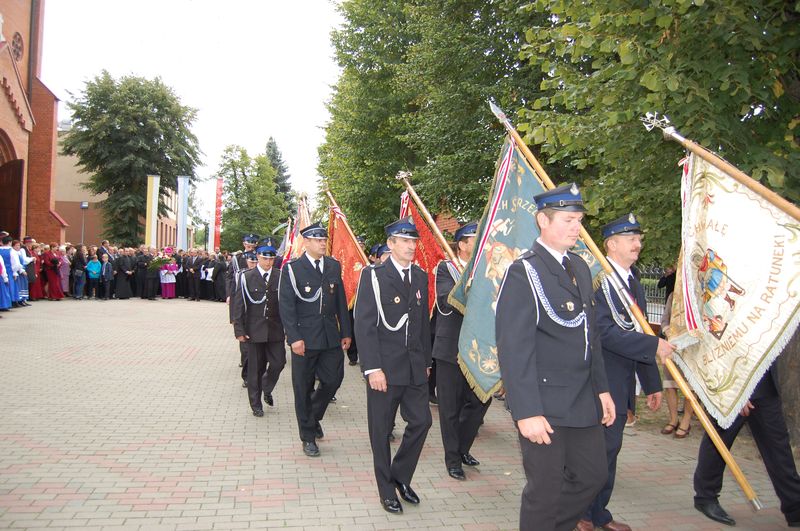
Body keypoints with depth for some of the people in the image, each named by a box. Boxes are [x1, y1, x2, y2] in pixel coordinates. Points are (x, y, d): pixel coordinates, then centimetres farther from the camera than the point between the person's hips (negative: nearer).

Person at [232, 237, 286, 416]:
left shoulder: (280, 277, 2)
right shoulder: (246, 277, -3)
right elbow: (238, 305, -3)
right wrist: (239, 330, -7)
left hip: (275, 330, 2)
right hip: (254, 331, -2)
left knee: (278, 362, 1)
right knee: (256, 368, 6)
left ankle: (266, 389, 32)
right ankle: (256, 404, 22)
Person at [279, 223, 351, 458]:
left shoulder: (334, 266, 9)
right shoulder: (292, 269, -6)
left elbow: (341, 302, 11)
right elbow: (287, 306, -10)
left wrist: (346, 332, 8)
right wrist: (294, 337, -16)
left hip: (331, 336, 4)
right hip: (305, 338, -4)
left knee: (333, 379, 7)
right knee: (303, 388, 5)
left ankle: (313, 415, 35)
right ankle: (308, 436, 20)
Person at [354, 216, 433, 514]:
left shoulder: (421, 277, 10)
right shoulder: (373, 276, -7)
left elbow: (424, 322, 14)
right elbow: (364, 325, -11)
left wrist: (426, 361, 13)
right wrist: (372, 368, -16)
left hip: (415, 367, 5)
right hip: (385, 367, -5)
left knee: (421, 422, 6)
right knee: (381, 430, 6)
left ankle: (400, 476, 28)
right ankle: (386, 489, 23)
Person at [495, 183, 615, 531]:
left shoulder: (580, 268, 12)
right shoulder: (523, 273, -14)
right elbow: (514, 348, -19)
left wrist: (601, 388, 14)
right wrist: (527, 411, -22)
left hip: (583, 400, 8)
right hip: (543, 402, -8)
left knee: (593, 474, 16)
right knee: (546, 487, 4)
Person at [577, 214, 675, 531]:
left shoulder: (633, 282, 14)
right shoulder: (595, 278, -14)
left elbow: (638, 334, 18)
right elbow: (604, 331, -23)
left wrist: (652, 384, 18)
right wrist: (654, 345, -21)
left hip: (622, 383, 8)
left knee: (609, 448, 16)